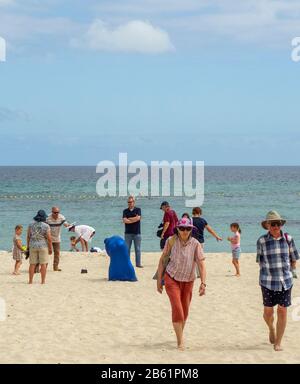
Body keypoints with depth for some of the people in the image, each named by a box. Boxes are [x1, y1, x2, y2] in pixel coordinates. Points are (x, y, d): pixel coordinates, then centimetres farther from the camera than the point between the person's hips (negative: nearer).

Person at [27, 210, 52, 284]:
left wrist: (28, 246, 12)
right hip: (43, 246, -3)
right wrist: (50, 248, -1)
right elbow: (49, 238, -10)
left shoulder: (31, 225, 2)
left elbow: (28, 237, 4)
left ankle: (30, 281, 7)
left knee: (32, 264, 7)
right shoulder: (46, 226, -8)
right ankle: (43, 281, 2)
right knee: (43, 264, 3)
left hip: (33, 246, 3)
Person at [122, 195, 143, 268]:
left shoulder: (138, 210, 5)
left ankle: (138, 263, 5)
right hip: (128, 233, 1)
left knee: (137, 249, 1)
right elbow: (124, 220, -7)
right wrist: (134, 219, -9)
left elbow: (138, 218, -12)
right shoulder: (125, 211, 8)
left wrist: (129, 219, -6)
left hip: (137, 233, -1)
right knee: (127, 249, 1)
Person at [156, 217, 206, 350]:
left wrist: (203, 283, -28)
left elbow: (201, 265, -17)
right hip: (172, 279, -2)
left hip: (188, 281, 2)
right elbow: (162, 260, -2)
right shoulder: (171, 241, -11)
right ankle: (180, 341, -10)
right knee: (177, 308, -16)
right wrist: (159, 280, 0)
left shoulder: (195, 244, -13)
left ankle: (180, 335, 37)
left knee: (185, 311, 13)